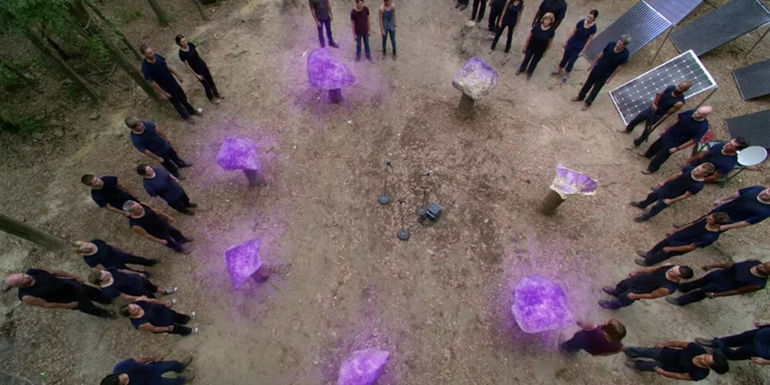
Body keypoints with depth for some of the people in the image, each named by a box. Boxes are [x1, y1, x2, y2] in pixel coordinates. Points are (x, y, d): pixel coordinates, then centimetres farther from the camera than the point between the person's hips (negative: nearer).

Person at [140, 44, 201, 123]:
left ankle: (192, 111, 49)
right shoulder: (145, 67, -28)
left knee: (183, 98, 24)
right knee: (176, 103, 16)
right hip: (166, 88, -5)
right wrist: (164, 93, -15)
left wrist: (177, 76, 13)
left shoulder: (157, 56, -12)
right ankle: (186, 116, 40)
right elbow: (153, 82, -20)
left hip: (173, 82, 5)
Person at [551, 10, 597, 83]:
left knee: (571, 61, 7)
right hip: (571, 43, 2)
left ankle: (566, 75, 30)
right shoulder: (581, 22, -13)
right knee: (565, 58, 16)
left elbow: (589, 40, -10)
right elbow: (574, 32, 0)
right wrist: (567, 42, 6)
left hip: (579, 47, -2)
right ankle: (558, 71, 38)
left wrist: (582, 51, -10)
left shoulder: (593, 28, -19)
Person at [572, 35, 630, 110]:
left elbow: (619, 67, -13)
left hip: (605, 75, -3)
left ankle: (588, 103, 33)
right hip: (597, 69, 3)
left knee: (596, 89, 12)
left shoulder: (625, 54, -25)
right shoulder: (610, 45, -18)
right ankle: (580, 97, 42)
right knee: (587, 84, 19)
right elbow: (601, 54, -1)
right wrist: (593, 63, 8)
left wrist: (610, 78, -9)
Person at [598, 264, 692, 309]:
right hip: (639, 278, 5)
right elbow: (653, 269, -5)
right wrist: (636, 272, 4)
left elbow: (652, 295, -24)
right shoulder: (670, 266, -26)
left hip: (639, 291, -5)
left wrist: (635, 296, -13)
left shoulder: (667, 288, -40)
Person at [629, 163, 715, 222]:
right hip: (666, 187, 4)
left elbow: (686, 195, -20)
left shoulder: (698, 186, -31)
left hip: (671, 196, -4)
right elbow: (677, 175, -3)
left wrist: (671, 201, -13)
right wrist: (664, 182, 6)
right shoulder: (690, 169, -20)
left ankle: (645, 216, 43)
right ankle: (642, 205, 56)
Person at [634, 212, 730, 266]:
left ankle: (648, 262, 45)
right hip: (677, 236, 5)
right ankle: (649, 254, 55)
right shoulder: (706, 220, -18)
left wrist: (670, 249, -20)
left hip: (680, 246, -5)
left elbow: (690, 247, -27)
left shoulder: (710, 237, -36)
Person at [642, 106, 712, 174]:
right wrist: (666, 130, 8)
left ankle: (651, 169, 34)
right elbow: (677, 120, 0)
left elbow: (694, 141, -21)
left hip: (675, 143, -4)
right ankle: (648, 155, 56)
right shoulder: (690, 112, -19)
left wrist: (677, 148, -15)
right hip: (668, 134, 4)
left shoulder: (703, 127, -30)